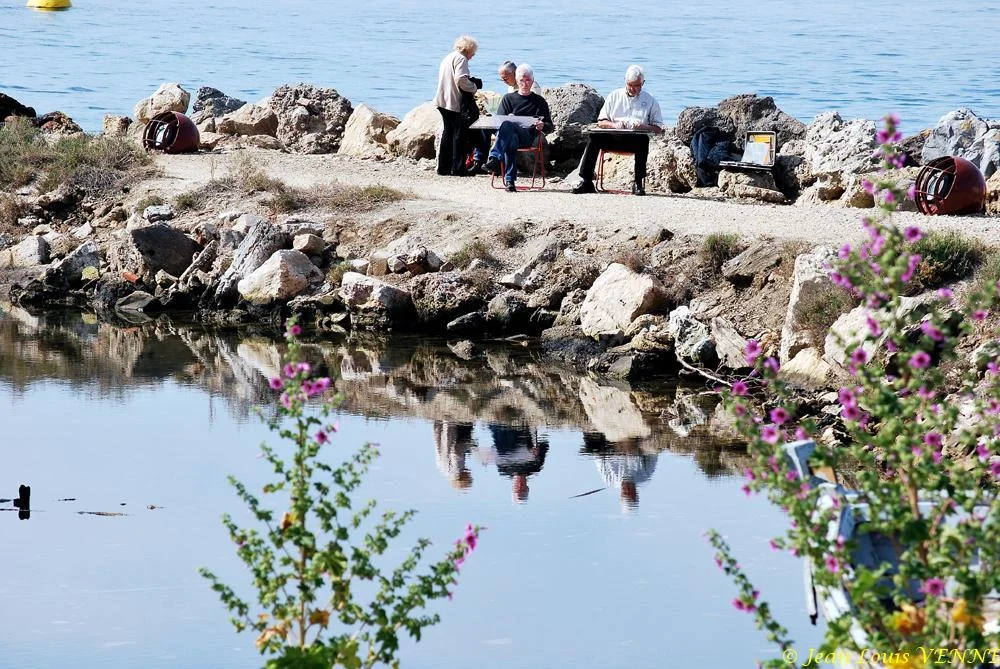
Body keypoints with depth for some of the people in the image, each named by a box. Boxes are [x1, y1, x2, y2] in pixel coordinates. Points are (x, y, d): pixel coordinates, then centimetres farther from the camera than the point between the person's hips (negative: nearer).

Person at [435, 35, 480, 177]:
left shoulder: (447, 58, 18)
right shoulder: (461, 59, -11)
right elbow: (461, 79, -25)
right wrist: (473, 88, -10)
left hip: (443, 101, 9)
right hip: (455, 102, -9)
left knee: (448, 133, 15)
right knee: (459, 134, -4)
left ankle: (443, 166, 17)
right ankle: (458, 168, -4)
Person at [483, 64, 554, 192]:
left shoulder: (539, 101, 23)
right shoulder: (508, 98, 26)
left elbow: (550, 127, 19)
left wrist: (542, 126, -7)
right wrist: (508, 118, -10)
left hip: (528, 136, -2)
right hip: (511, 134, 2)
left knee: (506, 125, -37)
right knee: (511, 141, -40)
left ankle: (494, 158, -58)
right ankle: (510, 180, -51)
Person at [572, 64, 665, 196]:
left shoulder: (650, 101, 13)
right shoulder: (614, 96, 17)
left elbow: (658, 128, 8)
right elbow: (601, 121, 14)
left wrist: (643, 127, -14)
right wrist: (614, 125, -8)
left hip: (634, 140, -2)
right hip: (613, 138, 2)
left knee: (644, 140, -36)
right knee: (594, 136, -27)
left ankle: (638, 183, -34)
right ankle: (586, 181, -32)